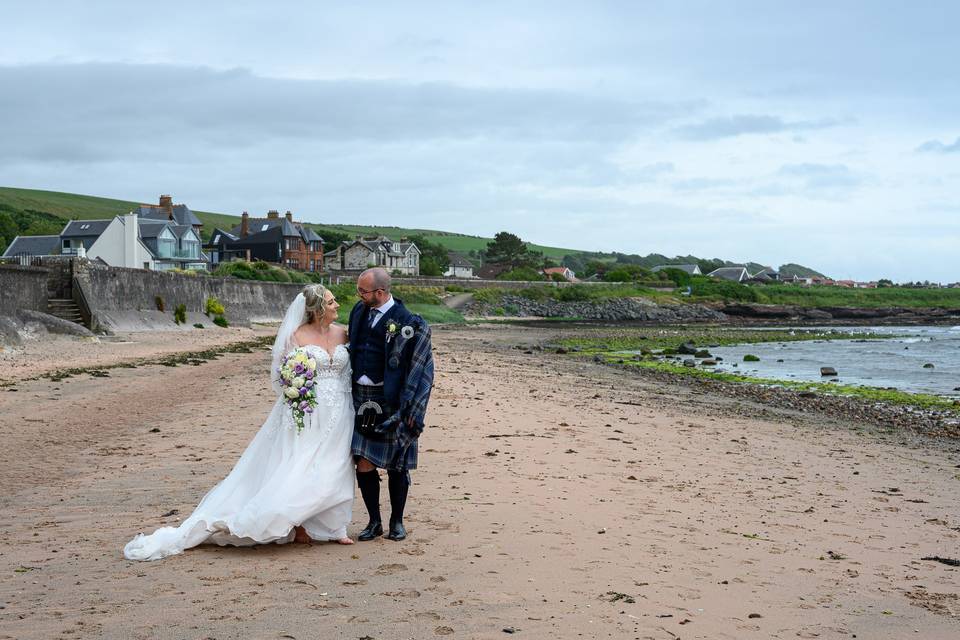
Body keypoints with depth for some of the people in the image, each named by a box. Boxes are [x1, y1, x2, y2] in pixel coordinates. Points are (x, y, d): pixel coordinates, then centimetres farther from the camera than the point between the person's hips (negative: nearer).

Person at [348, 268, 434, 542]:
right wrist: (348, 391, 15)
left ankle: (397, 521, 22)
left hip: (390, 402, -4)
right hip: (361, 398, 4)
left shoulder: (408, 323, -11)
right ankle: (374, 522, 16)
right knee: (364, 465, 1)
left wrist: (409, 409, -13)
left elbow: (421, 369, -8)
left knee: (396, 466, 6)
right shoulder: (359, 311, 7)